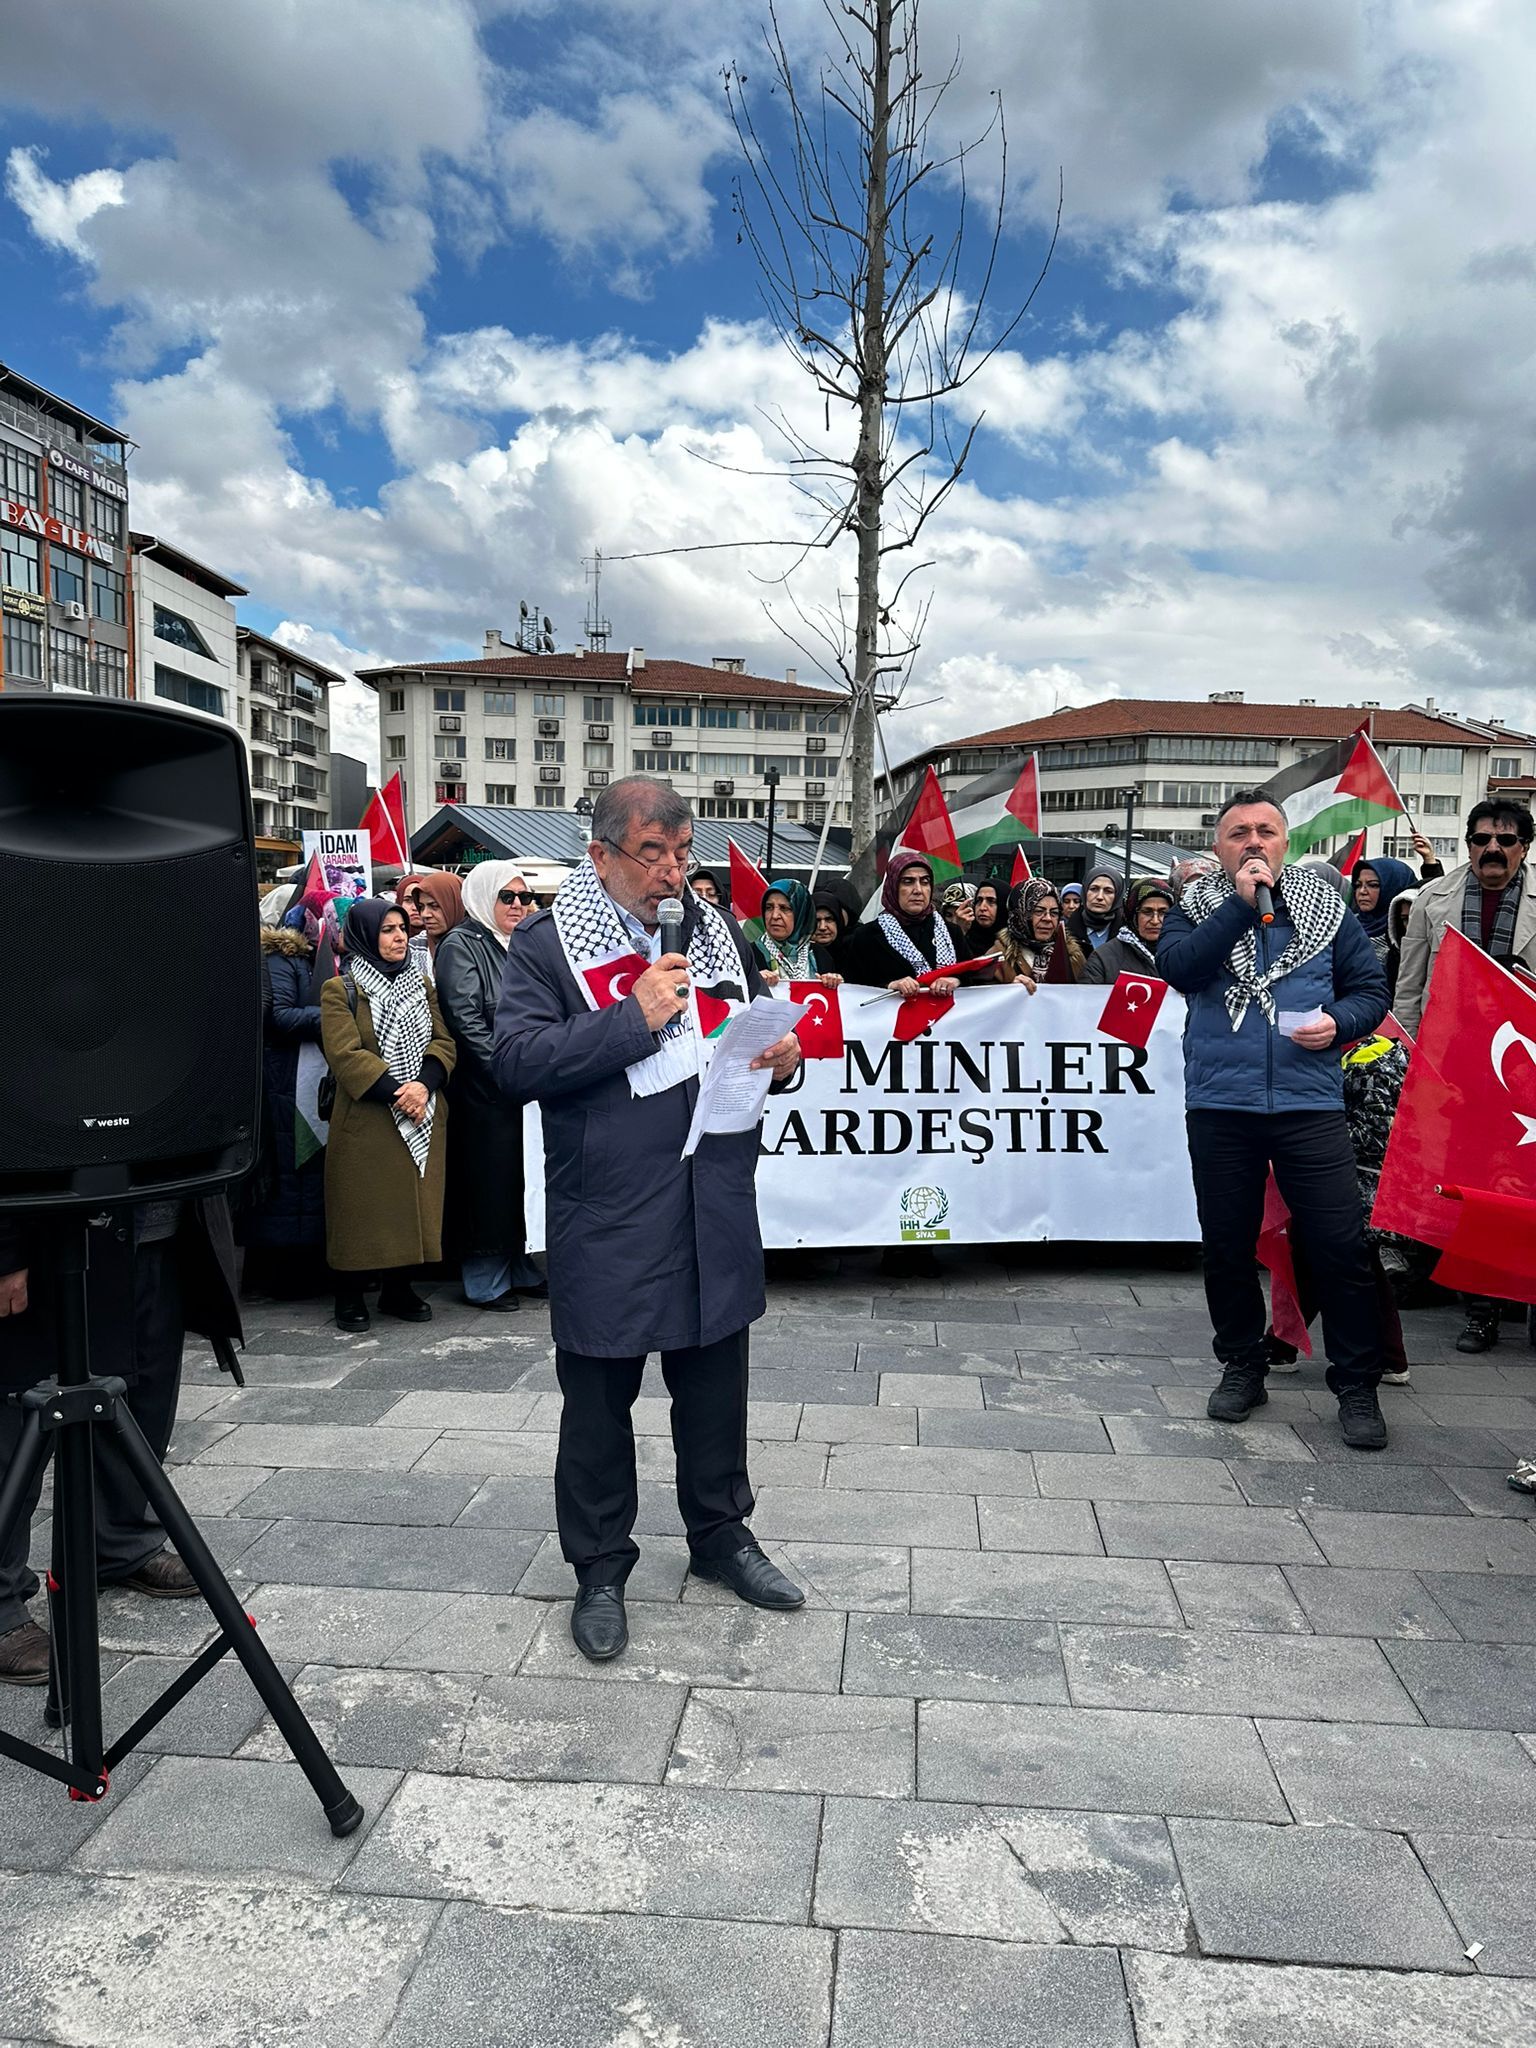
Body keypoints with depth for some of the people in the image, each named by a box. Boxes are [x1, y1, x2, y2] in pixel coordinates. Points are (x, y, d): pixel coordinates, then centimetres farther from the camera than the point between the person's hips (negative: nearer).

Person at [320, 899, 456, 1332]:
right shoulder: (340, 990, -3)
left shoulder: (420, 985, 14)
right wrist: (395, 1095, -19)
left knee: (416, 1204, 8)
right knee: (363, 1209, 0)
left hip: (424, 1116, 5)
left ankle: (399, 1289, 21)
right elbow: (345, 1055, -13)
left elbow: (443, 1042, 6)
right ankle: (350, 1298, 14)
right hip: (366, 1120, -5)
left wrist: (424, 1085, -13)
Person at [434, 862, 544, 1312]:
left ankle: (521, 1269, 23)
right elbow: (466, 1021, -15)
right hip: (485, 1089, -7)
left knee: (524, 1178, 12)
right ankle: (485, 1280, 10)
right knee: (490, 1180, -1)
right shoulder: (462, 946, -7)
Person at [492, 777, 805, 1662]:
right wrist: (634, 1018, -22)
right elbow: (518, 1062, -17)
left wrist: (784, 1057, -4)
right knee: (600, 1396, 8)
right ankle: (601, 1568, 27)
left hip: (715, 1204, 5)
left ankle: (721, 1534, 38)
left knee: (716, 1381, 18)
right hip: (607, 1215, -4)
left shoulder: (717, 931, 8)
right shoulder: (547, 945, -7)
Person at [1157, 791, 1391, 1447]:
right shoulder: (1196, 908, 7)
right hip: (1219, 1104, 1)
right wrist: (1241, 902, -14)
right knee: (1226, 1246, 10)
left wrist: (1339, 1021, -10)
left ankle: (1357, 1384, 14)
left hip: (1309, 1102, 0)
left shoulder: (1327, 907, 9)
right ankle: (1242, 1367, 28)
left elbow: (1371, 988, 11)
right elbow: (1178, 969, -13)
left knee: (1340, 1246, -2)